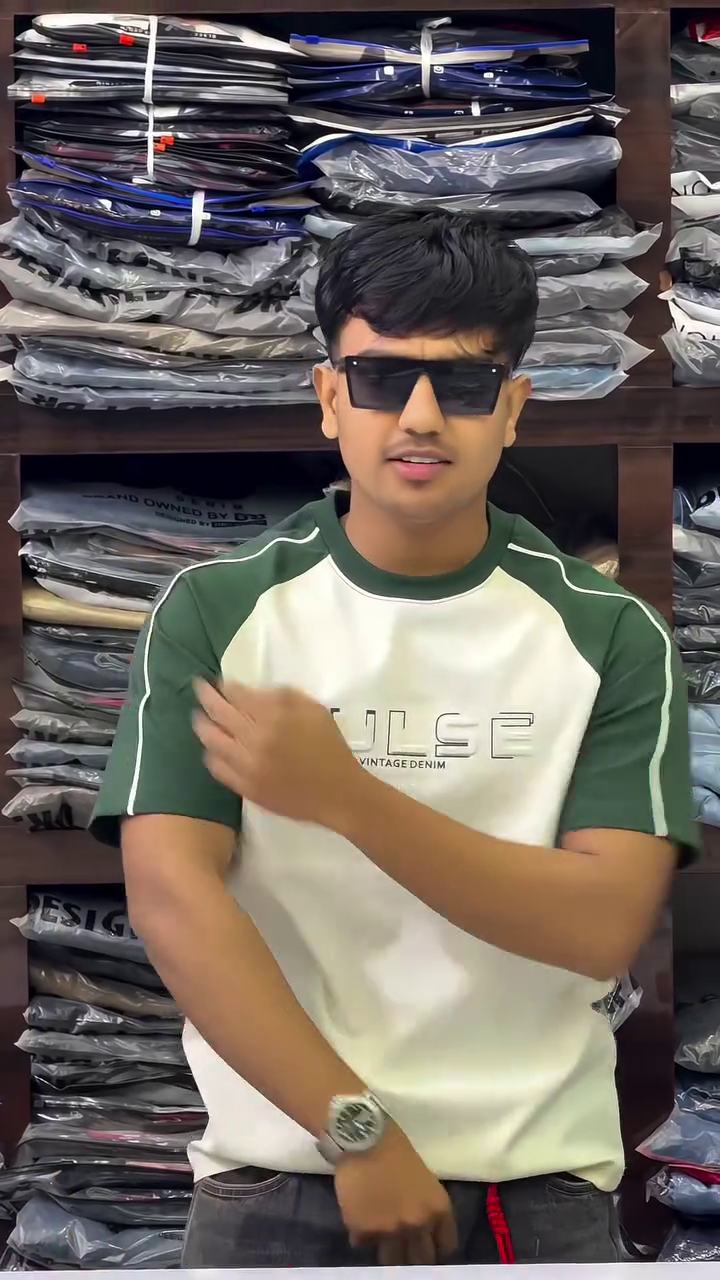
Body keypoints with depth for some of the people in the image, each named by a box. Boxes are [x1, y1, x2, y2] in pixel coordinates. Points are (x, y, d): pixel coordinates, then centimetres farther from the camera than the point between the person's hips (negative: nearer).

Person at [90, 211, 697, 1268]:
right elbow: (172, 899, -12)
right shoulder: (213, 614, -4)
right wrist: (360, 1131, -18)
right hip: (277, 1188, 0)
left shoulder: (611, 636, -3)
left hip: (538, 1195, 1)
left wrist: (344, 796, -20)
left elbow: (605, 925, -12)